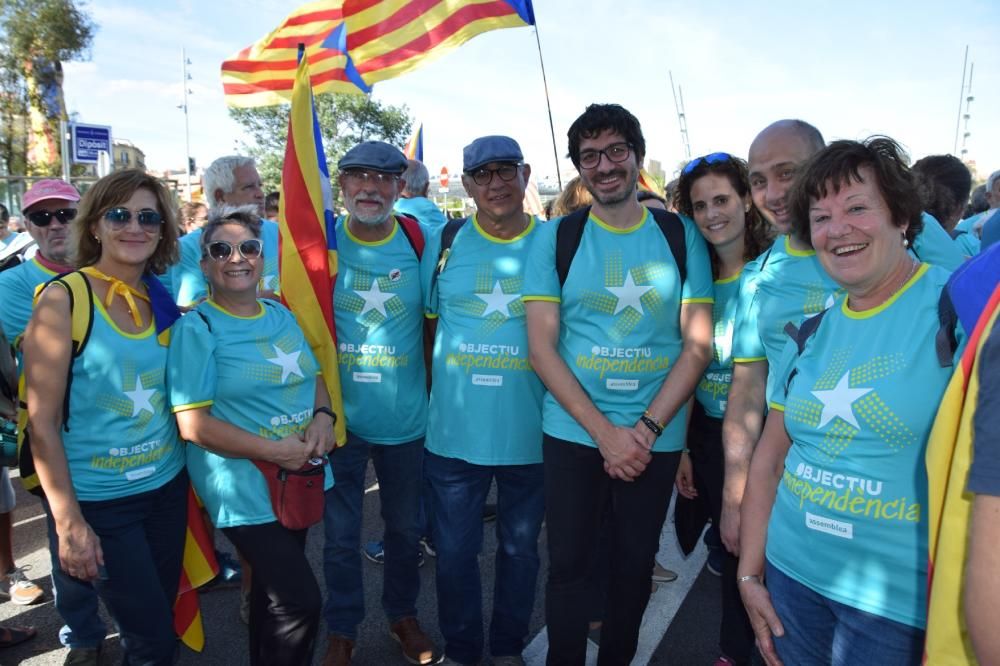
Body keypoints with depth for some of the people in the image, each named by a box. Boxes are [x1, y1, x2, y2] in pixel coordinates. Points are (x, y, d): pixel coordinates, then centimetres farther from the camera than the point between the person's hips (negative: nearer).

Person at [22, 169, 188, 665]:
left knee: (163, 620, 18)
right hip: (100, 503, -4)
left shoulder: (163, 298, 1)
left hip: (168, 486, 5)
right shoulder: (63, 299, -13)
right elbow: (42, 421, -13)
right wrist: (69, 522, -13)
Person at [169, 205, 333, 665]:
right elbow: (193, 424, -17)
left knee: (274, 588, 22)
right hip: (243, 487, -6)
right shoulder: (197, 328, -12)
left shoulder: (282, 316, 7)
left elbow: (314, 378, 15)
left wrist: (322, 416, -7)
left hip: (300, 479, 7)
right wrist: (275, 451, -22)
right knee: (301, 600, -8)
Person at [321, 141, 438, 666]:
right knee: (340, 533, 13)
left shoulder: (421, 241, -5)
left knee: (405, 527, 17)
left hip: (405, 416, 1)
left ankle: (403, 614, 41)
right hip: (340, 416, 0)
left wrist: (437, 395, 3)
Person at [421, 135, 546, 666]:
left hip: (530, 434, 0)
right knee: (454, 551, 13)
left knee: (520, 547, 18)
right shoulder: (443, 242, 1)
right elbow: (428, 324, 10)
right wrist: (437, 397, 5)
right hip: (454, 432, 1)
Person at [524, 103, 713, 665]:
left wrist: (646, 429, -12)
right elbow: (542, 346, -7)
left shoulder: (682, 235, 1)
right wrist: (606, 432, -13)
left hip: (657, 438, 1)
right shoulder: (556, 237, -2)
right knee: (570, 565, 10)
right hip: (573, 433, -1)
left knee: (635, 566, 15)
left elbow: (698, 344, -1)